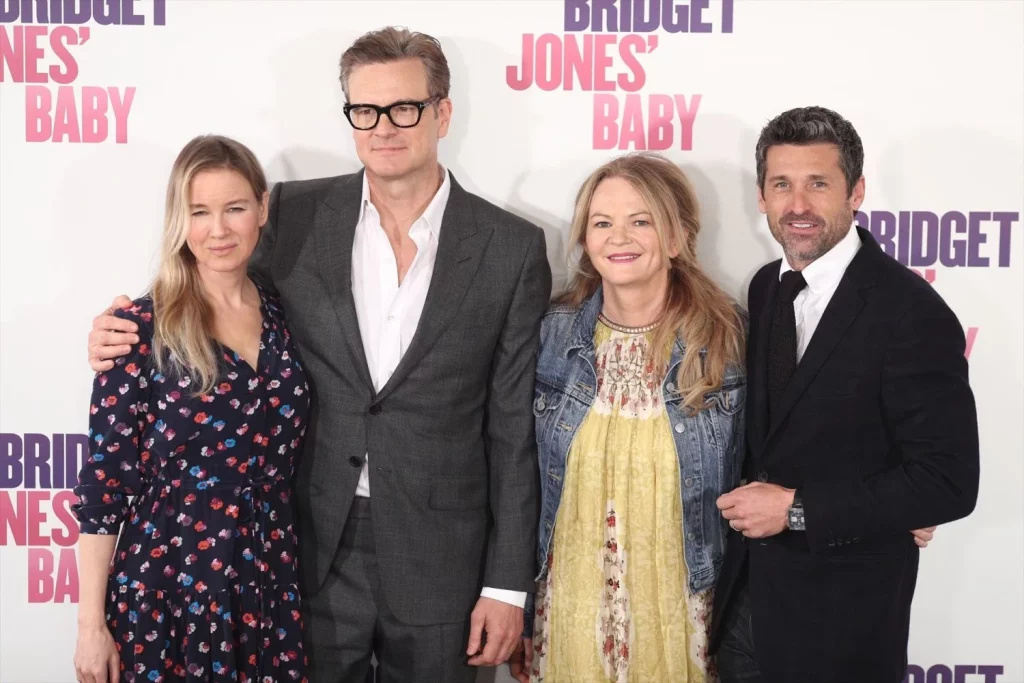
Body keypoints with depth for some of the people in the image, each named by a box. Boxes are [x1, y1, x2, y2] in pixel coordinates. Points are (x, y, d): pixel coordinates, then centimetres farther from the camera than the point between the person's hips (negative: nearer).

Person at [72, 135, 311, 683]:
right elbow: (104, 480, -8)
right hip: (165, 590, -4)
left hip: (270, 587, 4)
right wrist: (91, 623, -9)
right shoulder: (142, 327, -9)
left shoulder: (285, 318, 4)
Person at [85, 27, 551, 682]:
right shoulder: (294, 214, -1)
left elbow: (515, 428, -3)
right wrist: (129, 336, -9)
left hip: (439, 564, -1)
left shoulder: (512, 248, -5)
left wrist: (508, 584, -4)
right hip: (315, 553, 1)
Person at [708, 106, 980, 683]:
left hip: (842, 613, -6)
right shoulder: (766, 288, 3)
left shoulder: (912, 311, -19)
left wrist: (798, 509, -20)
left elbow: (949, 481, -21)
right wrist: (756, 499, -7)